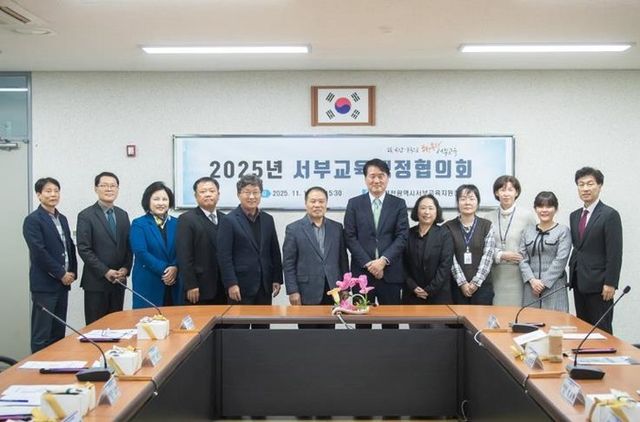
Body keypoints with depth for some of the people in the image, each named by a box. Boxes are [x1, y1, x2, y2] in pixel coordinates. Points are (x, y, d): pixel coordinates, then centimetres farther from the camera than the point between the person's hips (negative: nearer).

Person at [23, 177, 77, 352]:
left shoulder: (62, 219, 15)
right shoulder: (33, 220, -8)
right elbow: (39, 252, -16)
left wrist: (72, 272, 3)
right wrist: (61, 274, -13)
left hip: (63, 282, 7)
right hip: (45, 284, -7)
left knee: (59, 332, 11)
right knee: (41, 334, -2)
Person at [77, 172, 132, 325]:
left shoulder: (123, 215, 12)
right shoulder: (86, 216, -5)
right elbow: (84, 249, -10)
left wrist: (125, 269, -4)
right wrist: (106, 272, -15)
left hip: (119, 281, 5)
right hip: (96, 281, -5)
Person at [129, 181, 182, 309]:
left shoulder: (176, 223, 10)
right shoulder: (138, 224, 1)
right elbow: (141, 252, -10)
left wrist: (175, 267, -16)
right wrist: (164, 270, -16)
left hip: (174, 284, 3)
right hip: (148, 284, -3)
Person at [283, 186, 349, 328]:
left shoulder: (337, 228, 9)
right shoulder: (293, 229, -1)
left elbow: (343, 259, 11)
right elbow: (288, 264, -3)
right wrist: (292, 291, -9)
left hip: (332, 291, 3)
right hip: (307, 294, -3)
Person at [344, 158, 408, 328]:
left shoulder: (399, 204, 8)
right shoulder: (354, 204, 7)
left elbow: (402, 237, 0)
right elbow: (350, 237, 0)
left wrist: (383, 260, -13)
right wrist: (368, 263, -10)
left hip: (390, 273, 0)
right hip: (362, 272, 0)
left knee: (391, 322, 4)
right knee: (362, 321, 4)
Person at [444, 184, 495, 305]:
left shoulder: (487, 226, 4)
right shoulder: (449, 227, 2)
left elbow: (488, 256, -3)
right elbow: (450, 257, -4)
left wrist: (475, 282, -10)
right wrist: (462, 283, -11)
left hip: (482, 285, 0)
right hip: (457, 286, 0)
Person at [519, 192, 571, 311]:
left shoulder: (563, 231, 2)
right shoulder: (528, 231, 12)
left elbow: (560, 260, -7)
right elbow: (523, 259, 6)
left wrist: (544, 282, -10)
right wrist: (532, 280, -8)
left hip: (553, 287, -3)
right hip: (531, 287, 3)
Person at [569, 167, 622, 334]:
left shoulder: (610, 215, -8)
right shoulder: (574, 216, 13)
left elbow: (615, 253, -12)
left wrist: (610, 283, -16)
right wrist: (573, 273, 11)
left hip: (598, 284, -7)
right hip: (579, 283, 7)